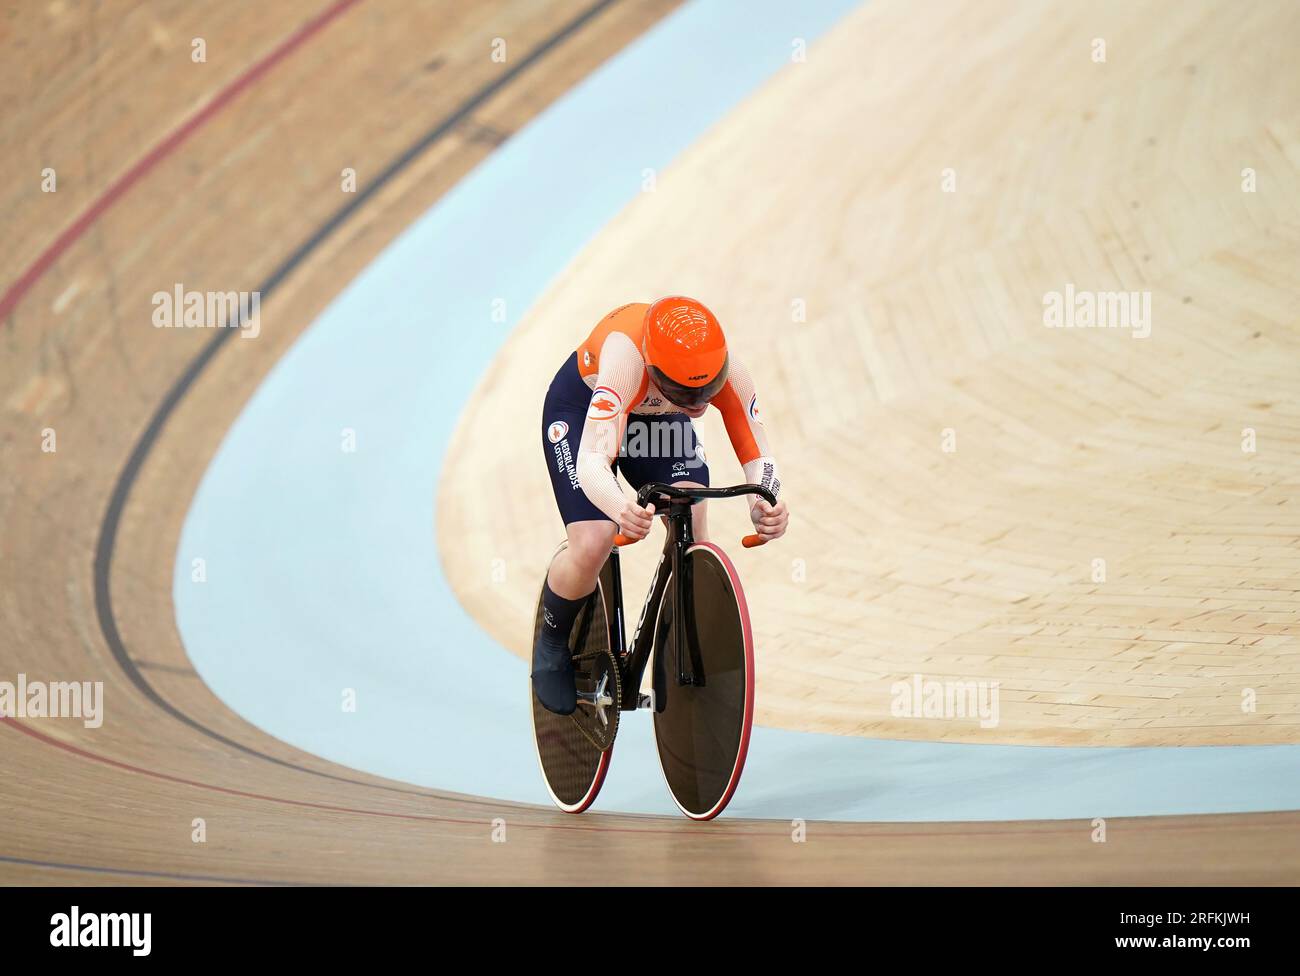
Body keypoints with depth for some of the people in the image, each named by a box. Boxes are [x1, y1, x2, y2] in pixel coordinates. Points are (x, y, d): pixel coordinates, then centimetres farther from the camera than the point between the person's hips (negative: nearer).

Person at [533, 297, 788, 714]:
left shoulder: (729, 372, -33)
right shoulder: (627, 357, -46)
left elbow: (757, 455, -30)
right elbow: (592, 459, -54)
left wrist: (765, 506, -54)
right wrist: (621, 509, -75)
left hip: (658, 416, 4)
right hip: (581, 407, -4)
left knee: (692, 532, -18)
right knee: (592, 546, -19)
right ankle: (552, 641, 11)